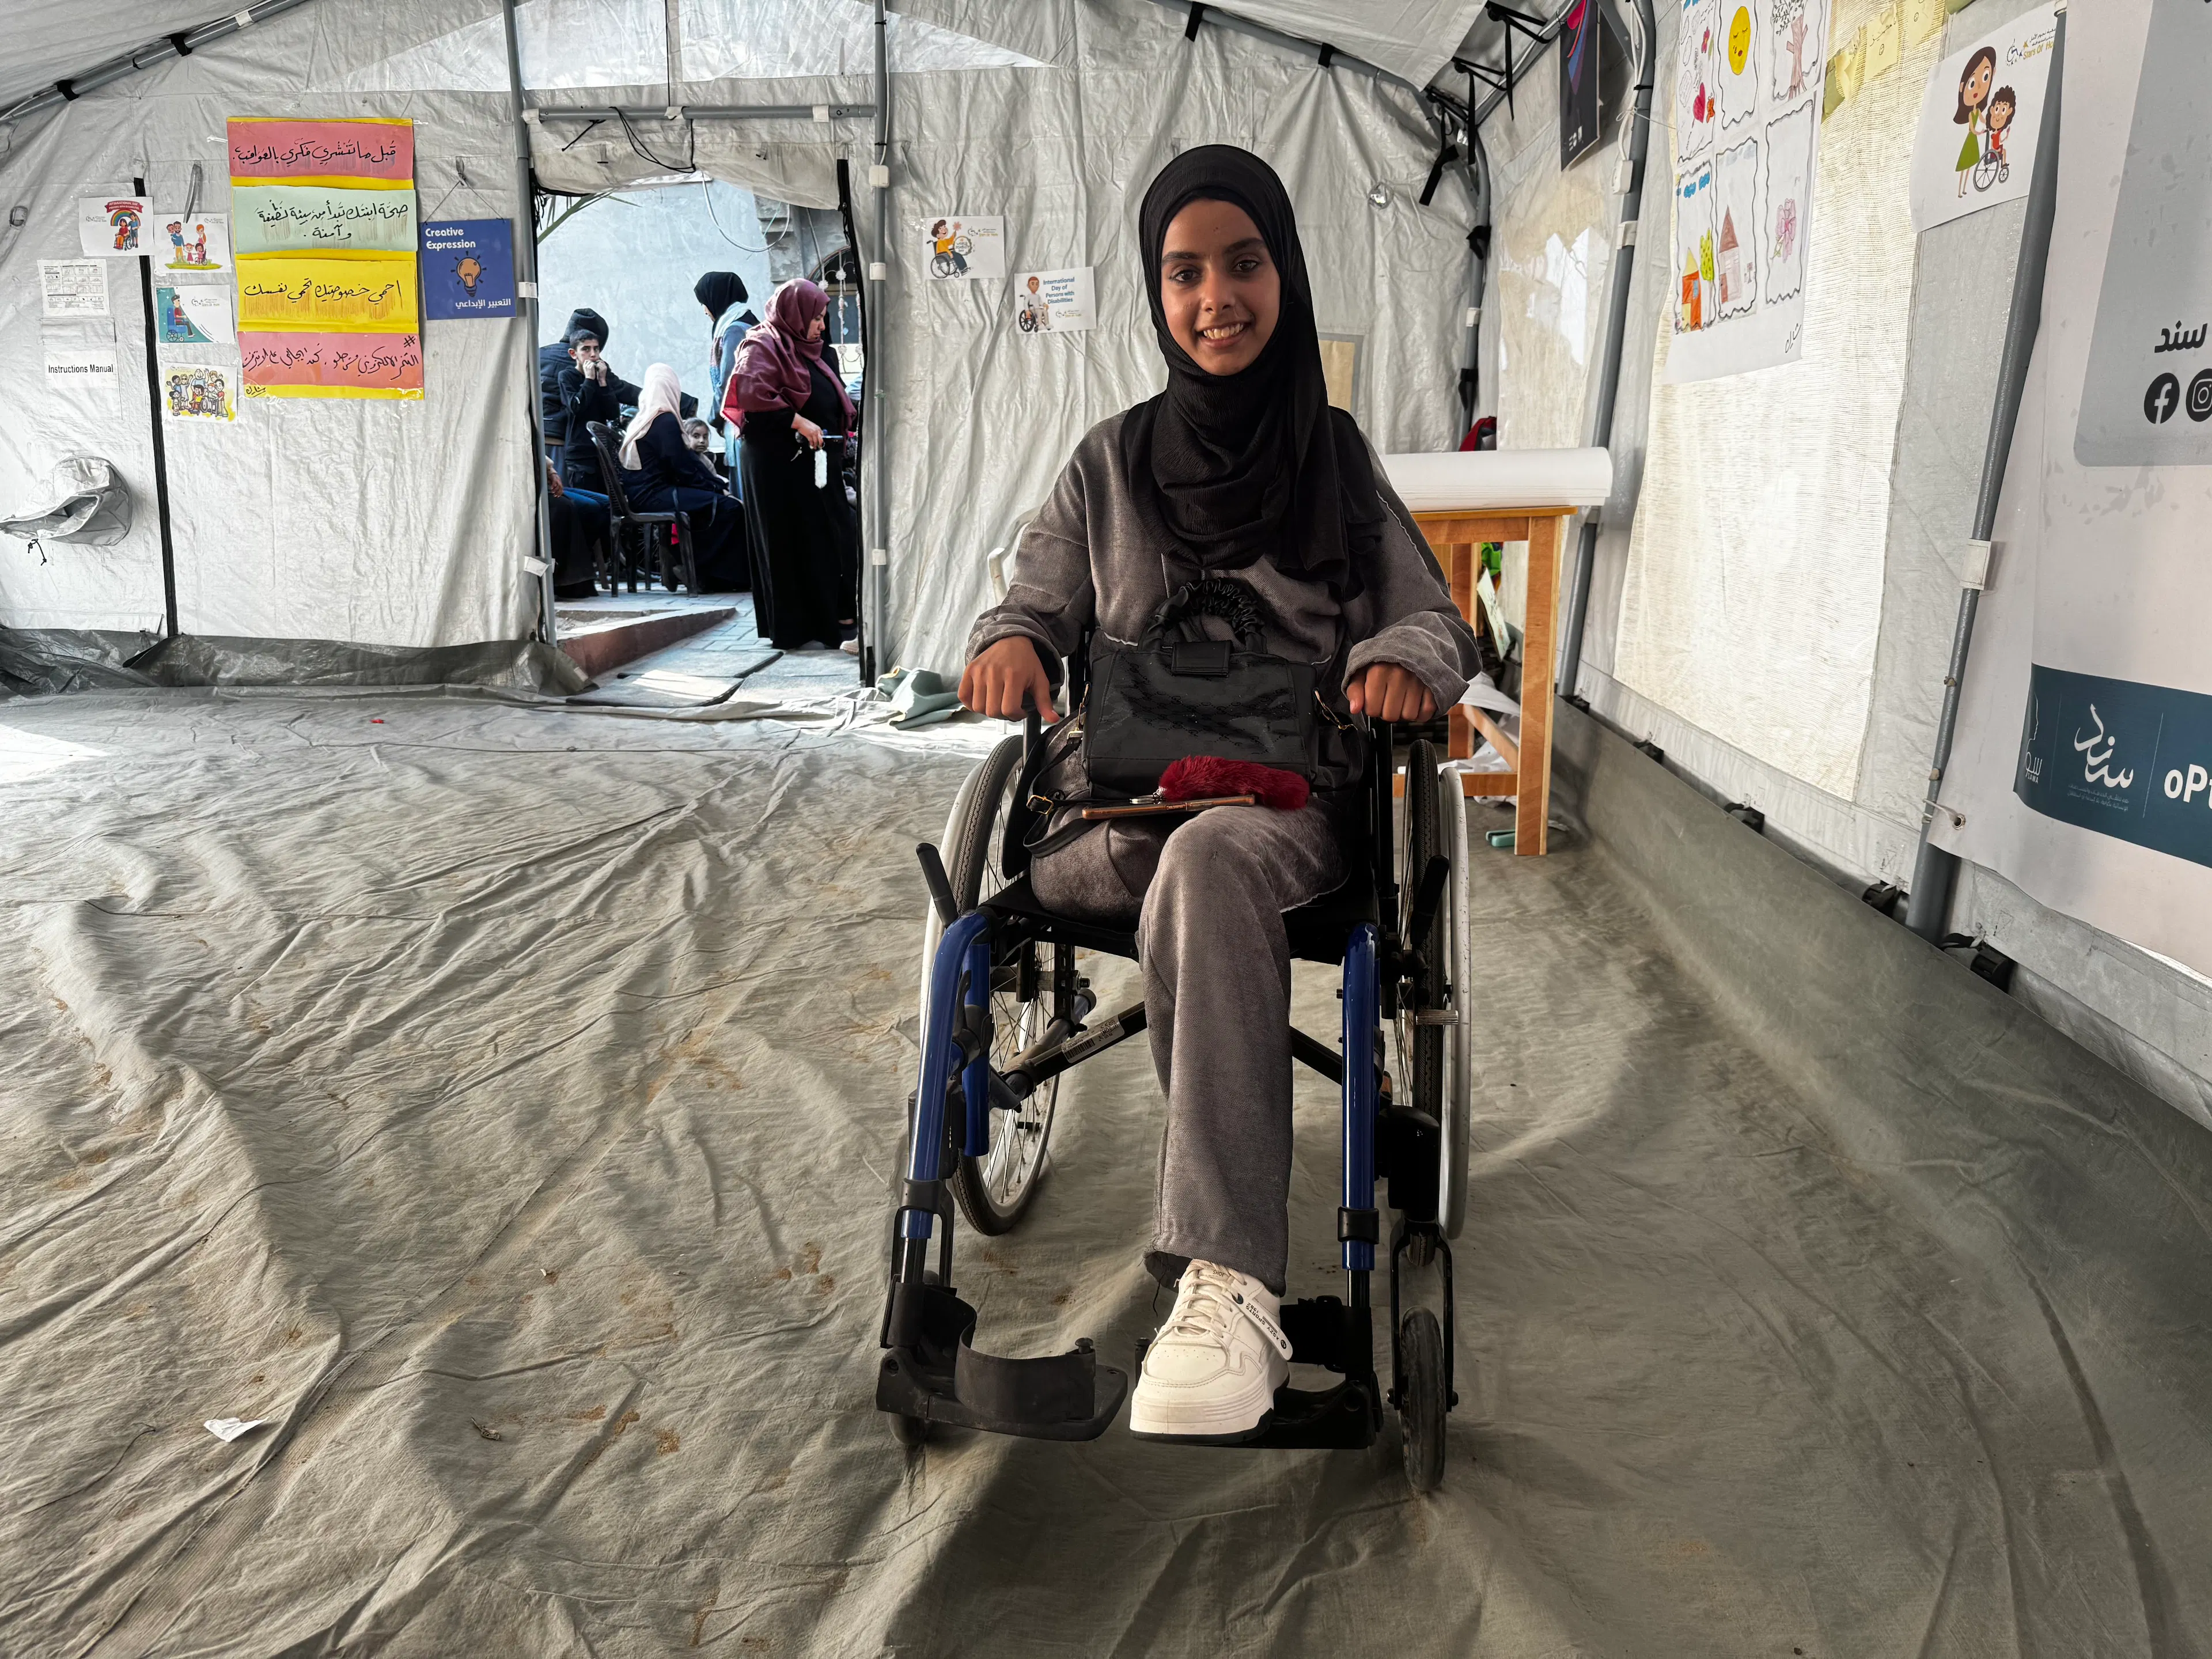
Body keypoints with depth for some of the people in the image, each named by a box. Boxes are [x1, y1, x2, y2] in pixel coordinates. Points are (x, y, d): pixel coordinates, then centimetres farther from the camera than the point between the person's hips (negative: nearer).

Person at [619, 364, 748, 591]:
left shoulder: (642, 419, 18)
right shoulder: (666, 421, -11)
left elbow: (681, 461, 17)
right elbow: (683, 470, -14)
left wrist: (714, 484, 10)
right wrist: (713, 486, -1)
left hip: (643, 494, 10)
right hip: (654, 496, -10)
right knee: (728, 508, -15)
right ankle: (712, 577, -10)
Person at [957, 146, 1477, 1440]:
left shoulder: (1339, 458, 15)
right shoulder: (1112, 463, 17)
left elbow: (1436, 617, 12)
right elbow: (1037, 605, 15)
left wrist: (1402, 658, -13)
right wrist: (1011, 640, -11)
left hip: (1290, 797, -1)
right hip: (1121, 798, 2)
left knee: (1211, 862, -39)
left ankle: (1227, 1286, -44)